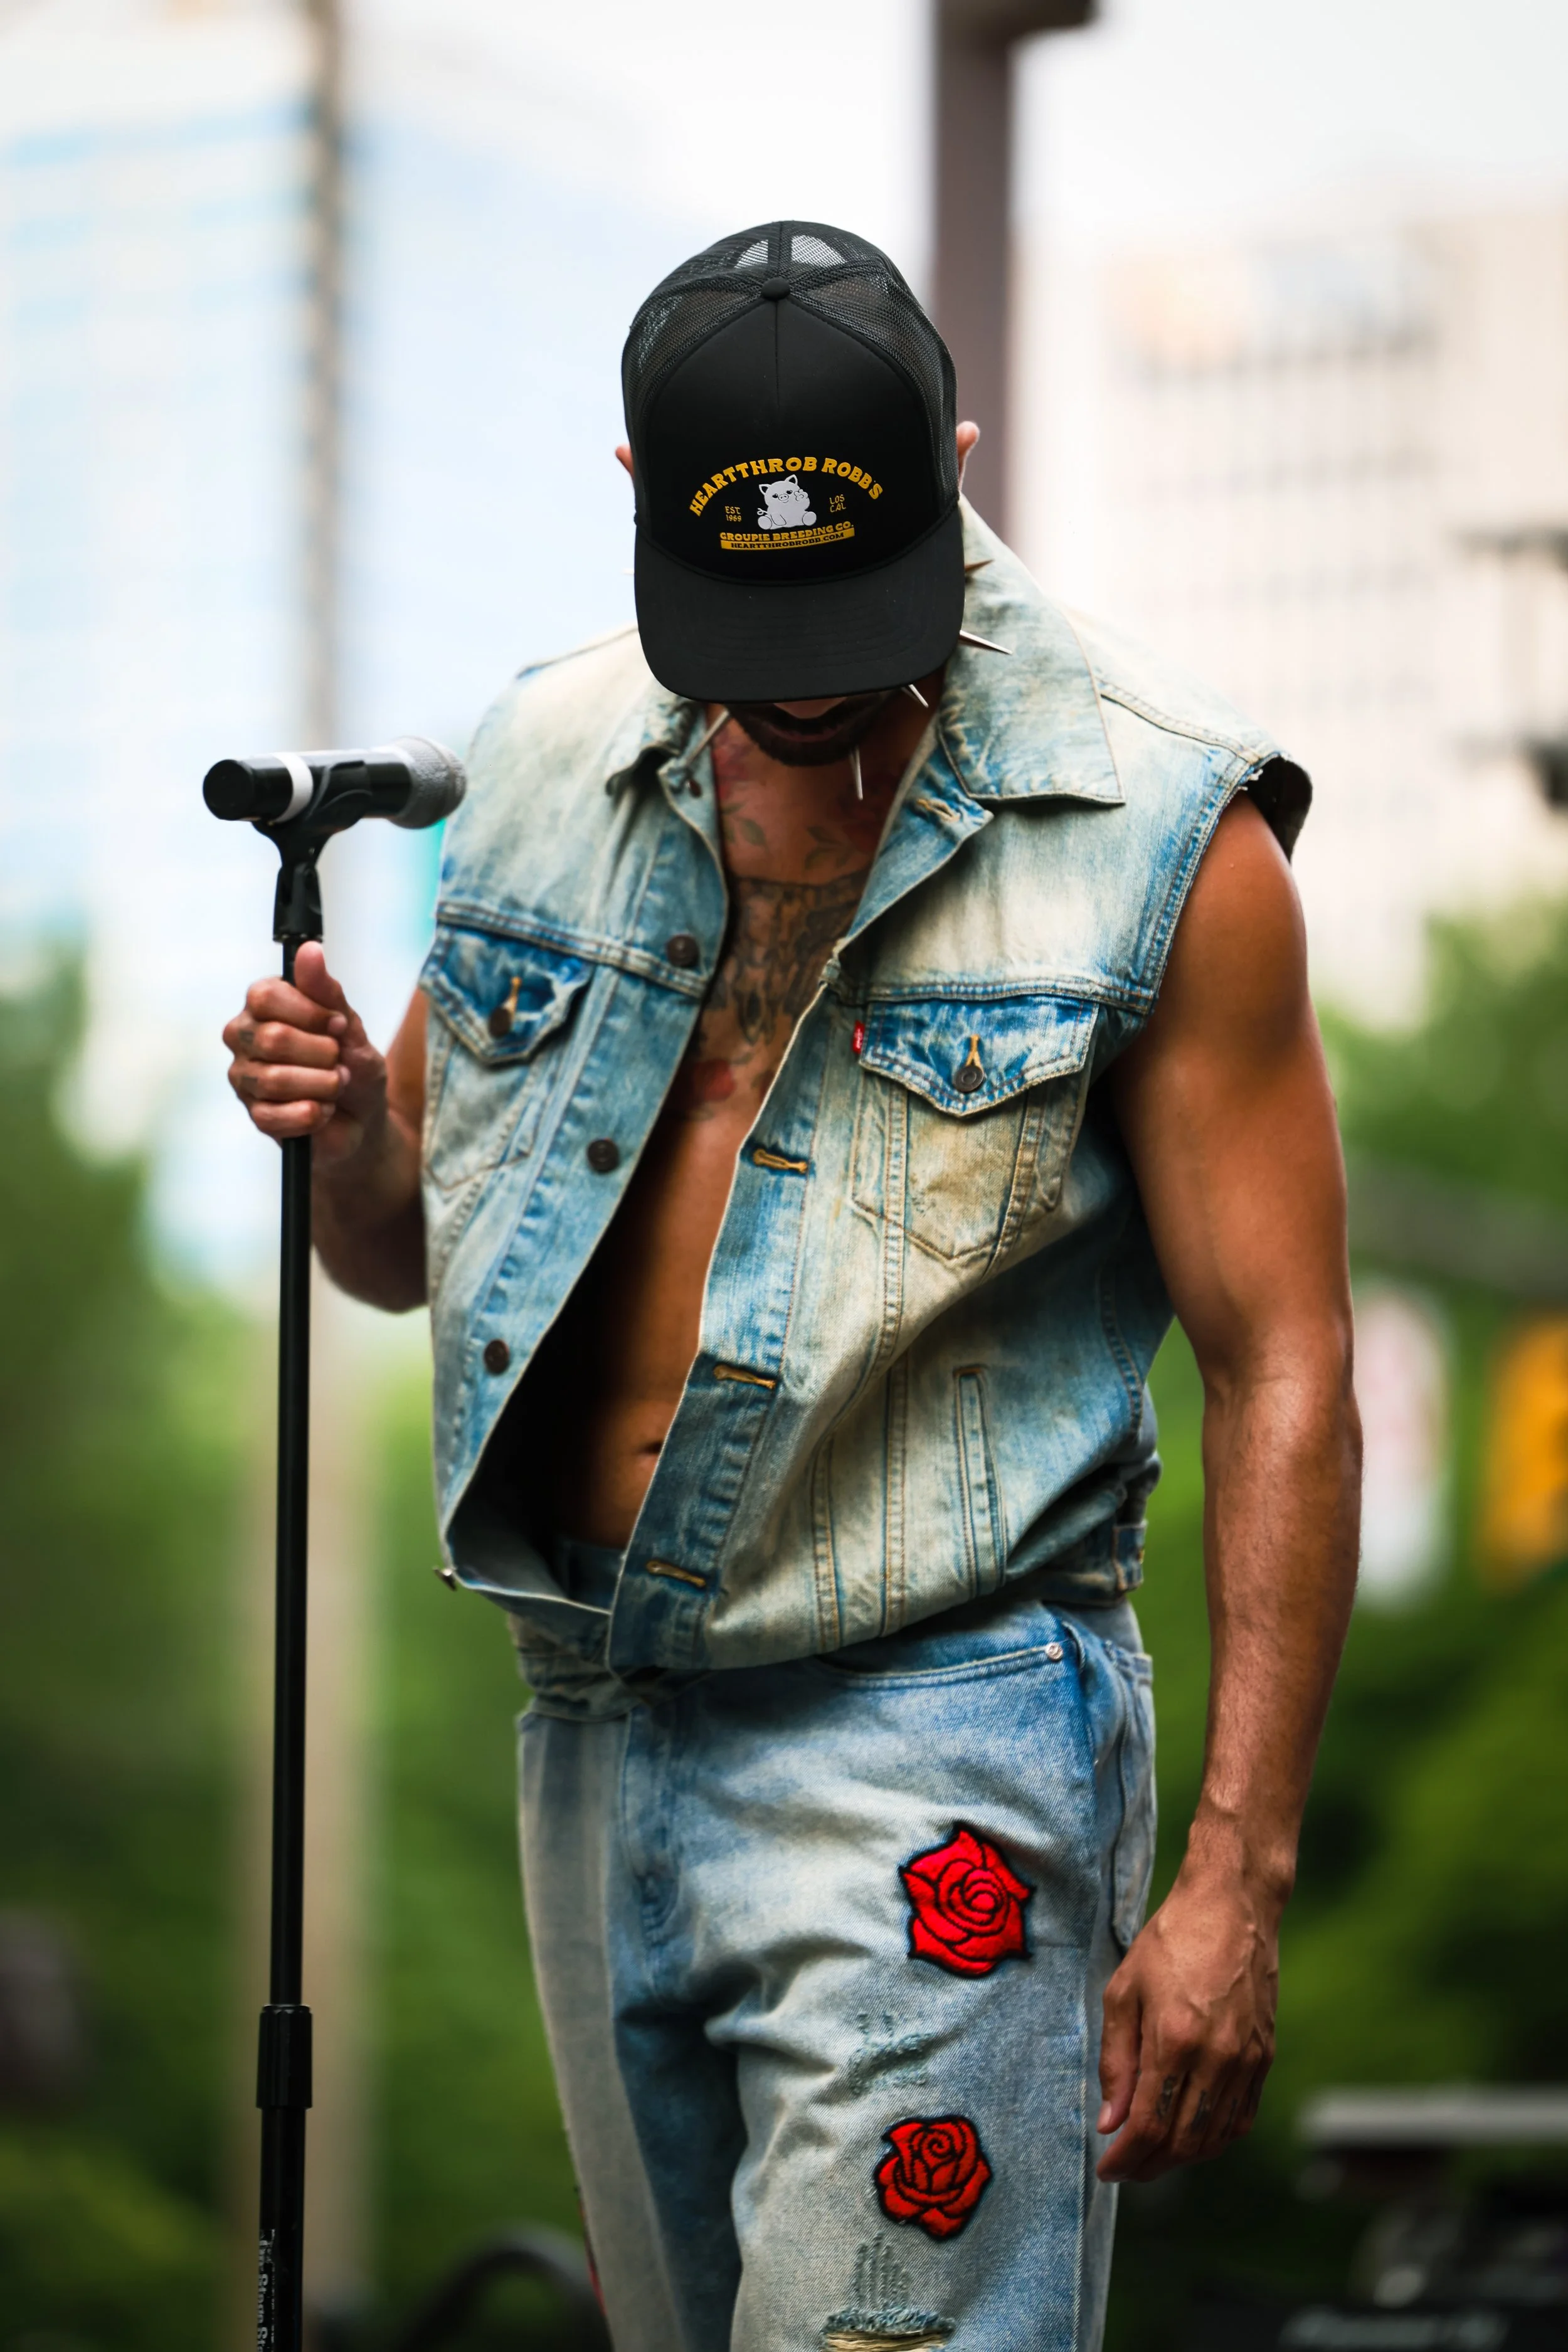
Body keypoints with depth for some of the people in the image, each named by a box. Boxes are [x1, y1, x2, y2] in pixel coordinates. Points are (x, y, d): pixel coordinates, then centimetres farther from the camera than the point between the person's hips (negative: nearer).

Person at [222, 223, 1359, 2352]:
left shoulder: (1161, 833, -8)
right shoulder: (552, 767, 8)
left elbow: (1281, 1366, -9)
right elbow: (411, 1243, 19)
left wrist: (1236, 1877, -16)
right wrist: (346, 1138, -7)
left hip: (931, 1752, -6)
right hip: (599, 1751, 6)